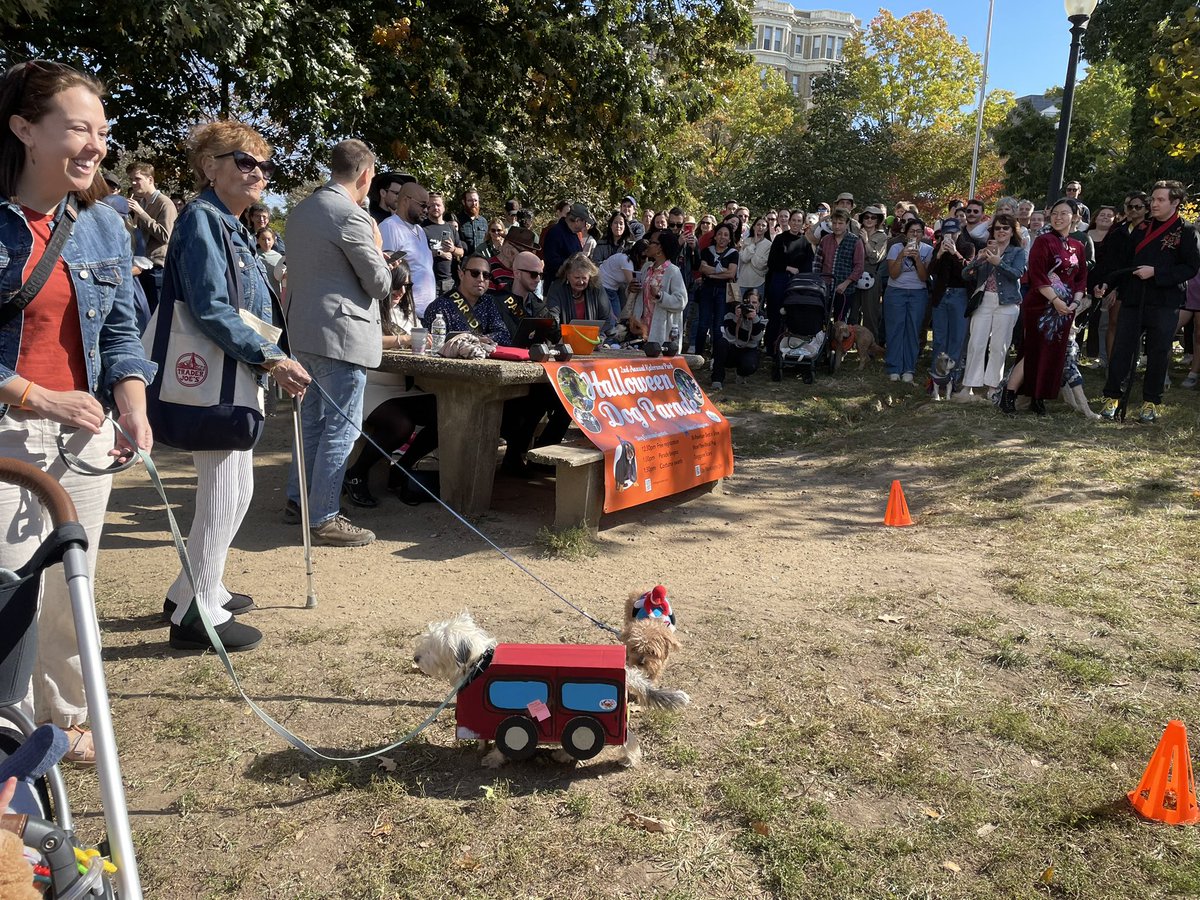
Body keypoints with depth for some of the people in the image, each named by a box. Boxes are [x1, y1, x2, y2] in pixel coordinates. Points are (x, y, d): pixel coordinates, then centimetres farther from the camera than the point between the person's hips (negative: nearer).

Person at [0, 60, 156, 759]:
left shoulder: (104, 225, 5)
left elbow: (120, 333, 7)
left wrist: (134, 410, -8)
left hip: (85, 433, 4)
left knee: (71, 592, 14)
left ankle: (65, 717, 34)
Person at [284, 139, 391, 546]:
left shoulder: (301, 210, 11)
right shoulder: (352, 216, -16)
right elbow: (380, 284, -12)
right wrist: (376, 248, 6)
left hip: (303, 330, 9)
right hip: (342, 334, -9)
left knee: (313, 418, 20)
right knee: (341, 428, -3)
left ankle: (298, 497, 31)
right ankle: (323, 517, 1)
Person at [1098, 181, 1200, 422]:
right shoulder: (1142, 228, 12)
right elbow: (1123, 258, 14)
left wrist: (1156, 272, -15)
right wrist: (1108, 282, 1)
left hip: (1165, 303, -3)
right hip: (1134, 300, 3)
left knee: (1158, 353, 4)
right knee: (1122, 348, 0)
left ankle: (1151, 402, 14)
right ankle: (1112, 397, 7)